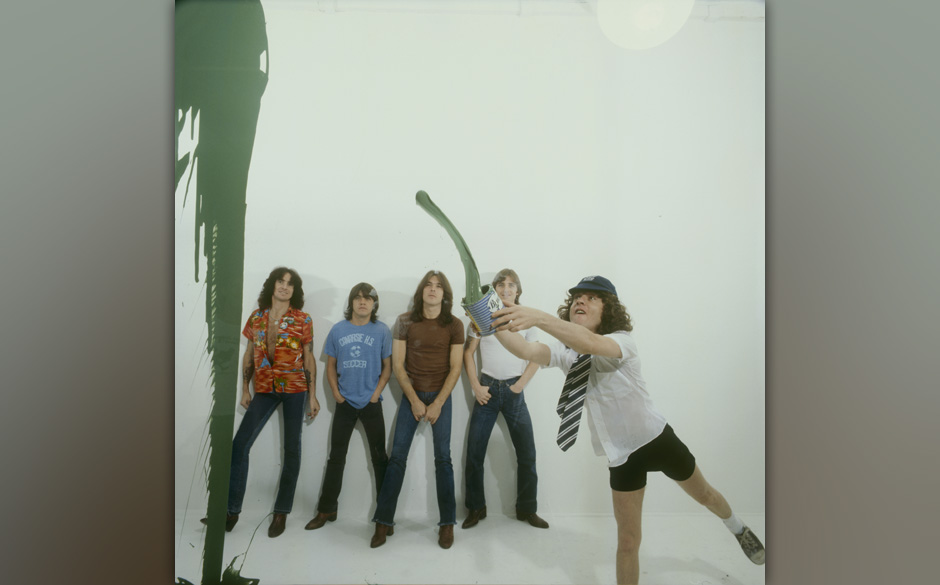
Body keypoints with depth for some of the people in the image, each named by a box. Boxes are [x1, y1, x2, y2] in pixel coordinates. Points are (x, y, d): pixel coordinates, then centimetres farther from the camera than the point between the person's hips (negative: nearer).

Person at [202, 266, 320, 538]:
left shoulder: (303, 320, 0)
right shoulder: (256, 317, 7)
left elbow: (308, 359, 1)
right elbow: (249, 355, 13)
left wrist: (312, 396, -1)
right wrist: (245, 389, 10)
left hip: (295, 388, -2)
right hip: (264, 390, 2)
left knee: (291, 450, 2)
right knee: (239, 445, -5)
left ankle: (281, 512, 14)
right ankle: (231, 511, 5)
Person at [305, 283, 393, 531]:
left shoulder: (382, 330, -2)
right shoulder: (338, 330, 2)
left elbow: (387, 366, 1)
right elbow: (331, 365, 8)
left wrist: (376, 393, -7)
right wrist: (336, 393, -1)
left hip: (371, 403, -1)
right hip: (345, 403, 2)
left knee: (379, 457, 5)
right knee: (336, 457, 10)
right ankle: (326, 510, 22)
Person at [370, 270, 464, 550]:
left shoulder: (454, 325, -2)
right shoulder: (404, 322, -2)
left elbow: (455, 368, -2)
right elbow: (397, 365, -2)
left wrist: (438, 404, -9)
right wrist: (415, 400, -8)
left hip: (441, 395, 0)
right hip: (411, 394, 0)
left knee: (443, 458, 2)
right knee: (397, 456, -1)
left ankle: (447, 523, 13)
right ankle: (384, 521, 10)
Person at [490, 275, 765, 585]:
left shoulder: (623, 341, -23)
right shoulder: (565, 353, -10)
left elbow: (592, 344, -47)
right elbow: (527, 351, -30)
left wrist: (538, 317, -61)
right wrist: (496, 324, -49)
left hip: (657, 437, -2)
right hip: (621, 454, 2)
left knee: (703, 494, 25)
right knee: (628, 540, 5)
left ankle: (739, 529, 58)